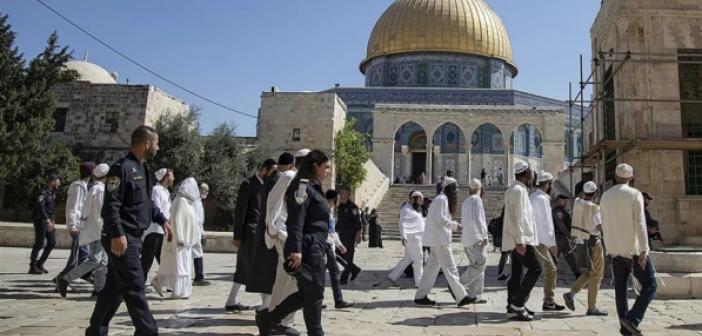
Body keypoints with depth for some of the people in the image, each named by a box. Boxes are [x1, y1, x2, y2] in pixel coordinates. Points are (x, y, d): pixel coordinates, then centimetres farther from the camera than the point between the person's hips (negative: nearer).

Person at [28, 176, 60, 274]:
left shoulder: (53, 194, 14)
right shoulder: (44, 193, -14)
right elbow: (40, 207, -27)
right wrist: (47, 220, -33)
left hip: (48, 220, 9)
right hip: (41, 220, -9)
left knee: (52, 242, 6)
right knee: (39, 243, -5)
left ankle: (40, 264, 17)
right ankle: (33, 267, 4)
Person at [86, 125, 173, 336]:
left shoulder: (142, 168, 15)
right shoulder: (122, 168, -15)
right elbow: (111, 205, -21)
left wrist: (162, 220, 18)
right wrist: (117, 234, -28)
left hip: (134, 237, 10)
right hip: (122, 238, -10)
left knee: (115, 287, 15)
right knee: (135, 288, -5)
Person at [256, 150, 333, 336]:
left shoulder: (314, 188, 18)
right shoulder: (303, 186, -12)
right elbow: (296, 221, -21)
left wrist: (322, 247, 25)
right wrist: (296, 249, -26)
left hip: (315, 249, 10)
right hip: (308, 249, -10)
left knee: (306, 293, 14)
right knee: (314, 293, 0)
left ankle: (266, 318, 23)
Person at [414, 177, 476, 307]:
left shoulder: (444, 199, 19)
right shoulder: (442, 199, -13)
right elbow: (439, 219, -21)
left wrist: (452, 224, 10)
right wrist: (453, 224, -11)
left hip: (437, 240, 10)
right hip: (440, 239, -10)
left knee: (432, 267, 10)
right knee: (450, 268, -6)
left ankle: (420, 296, 13)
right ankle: (461, 297, -1)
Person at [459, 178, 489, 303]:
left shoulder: (465, 201, 18)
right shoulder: (476, 199, -8)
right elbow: (477, 219, -18)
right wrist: (484, 236, -16)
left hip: (466, 238, 9)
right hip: (476, 238, -9)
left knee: (476, 265, 10)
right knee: (480, 264, -10)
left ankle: (475, 295, 8)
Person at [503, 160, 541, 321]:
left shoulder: (518, 189, 19)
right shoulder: (518, 190, -13)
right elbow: (515, 218, -20)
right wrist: (520, 241, -23)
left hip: (517, 240, 10)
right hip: (520, 240, -10)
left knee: (517, 273, 10)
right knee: (535, 268, -8)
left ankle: (513, 307, 13)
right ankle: (518, 304, -7)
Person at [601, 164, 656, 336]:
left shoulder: (606, 196, 9)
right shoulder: (634, 194, -8)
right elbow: (640, 223, -15)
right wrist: (644, 250, -16)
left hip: (615, 250, 5)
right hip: (633, 249, -5)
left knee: (620, 288, 8)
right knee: (649, 285, 3)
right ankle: (632, 319, -11)